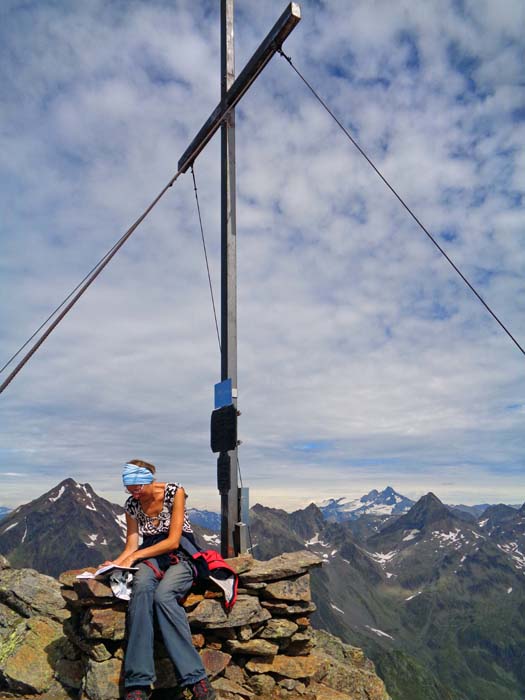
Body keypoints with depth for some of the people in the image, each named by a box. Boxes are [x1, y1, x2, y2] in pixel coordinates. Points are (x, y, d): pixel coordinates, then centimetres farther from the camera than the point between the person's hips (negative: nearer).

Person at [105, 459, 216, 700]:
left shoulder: (174, 492, -11)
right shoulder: (131, 505, 4)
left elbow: (173, 541, -13)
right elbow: (131, 547, 6)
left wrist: (135, 556, -14)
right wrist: (115, 563, -14)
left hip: (180, 556, -3)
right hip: (151, 558, 3)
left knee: (163, 595, -35)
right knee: (141, 587, -33)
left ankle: (196, 678, -31)